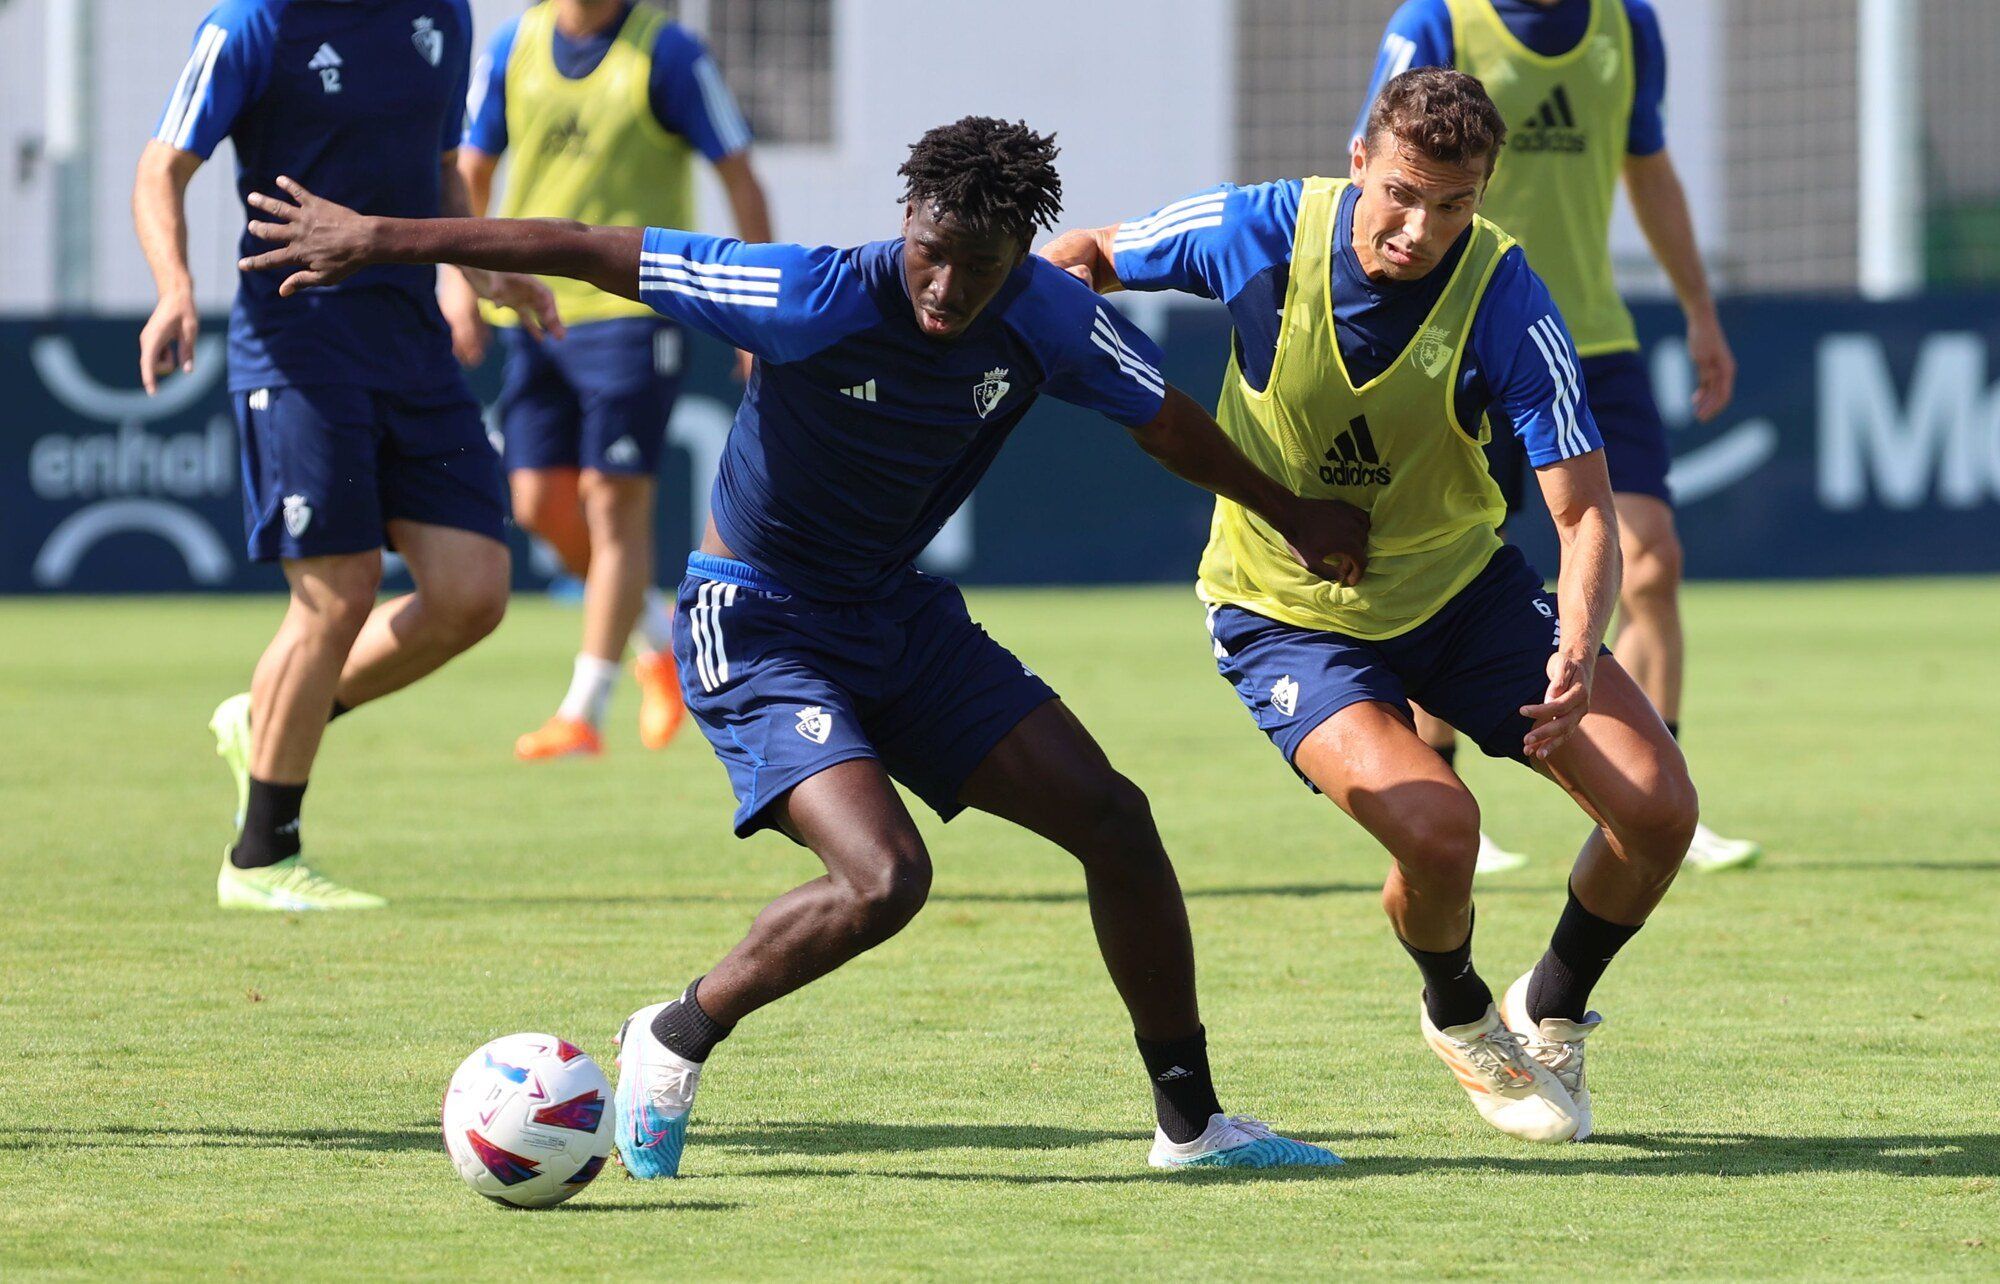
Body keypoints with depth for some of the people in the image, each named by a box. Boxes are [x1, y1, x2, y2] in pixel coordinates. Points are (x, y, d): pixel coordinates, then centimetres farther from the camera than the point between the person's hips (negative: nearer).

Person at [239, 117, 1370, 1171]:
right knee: (885, 879, -26)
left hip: (900, 615, 6)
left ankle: (1192, 1122, 13)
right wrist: (382, 238, -21)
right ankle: (676, 1042, -1)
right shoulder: (811, 301, -27)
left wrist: (1295, 516, 20)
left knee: (1114, 820, -1)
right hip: (758, 626, -6)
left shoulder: (1052, 321, -12)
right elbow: (587, 252, -23)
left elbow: (1172, 427, 8)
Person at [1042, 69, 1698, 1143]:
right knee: (1435, 828, -27)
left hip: (1465, 584, 2)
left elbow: (1584, 509, -25)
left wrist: (1576, 651, -42)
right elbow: (1089, 258, 0)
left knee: (1657, 809, -10)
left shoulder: (1507, 300, -22)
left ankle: (1552, 1013, 21)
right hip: (1290, 613, -2)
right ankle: (1459, 1016, 9)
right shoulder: (1259, 235, -21)